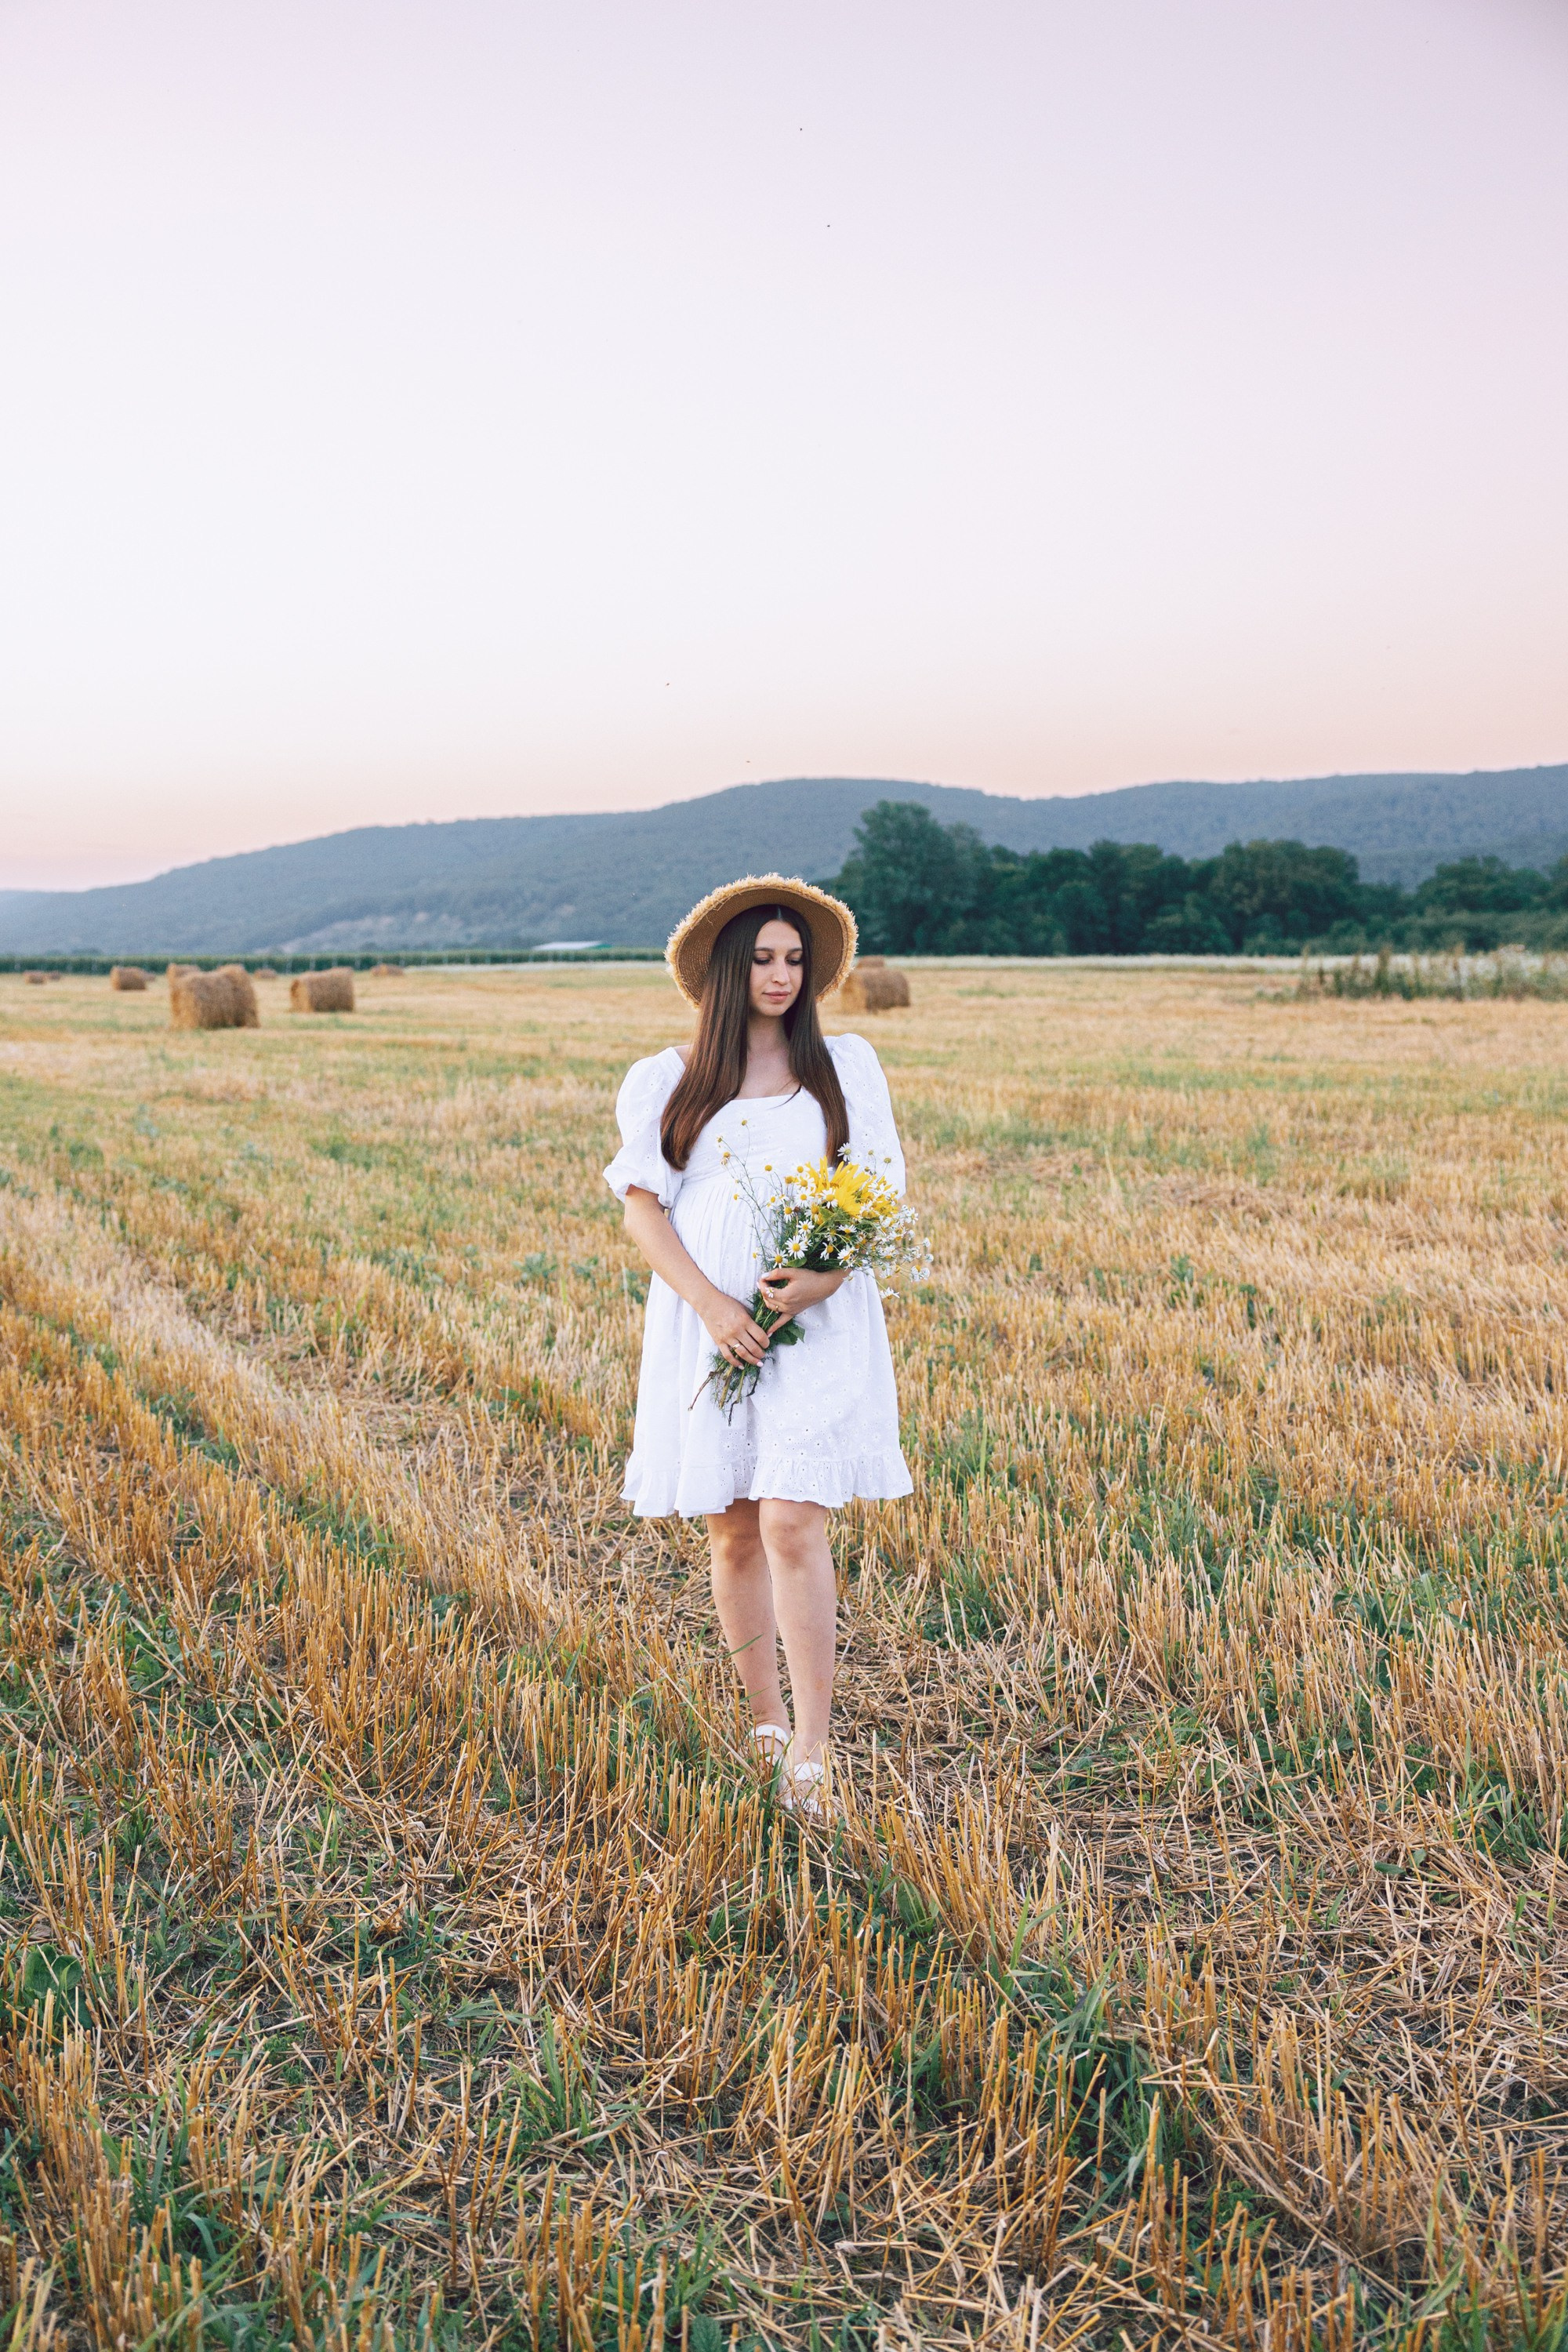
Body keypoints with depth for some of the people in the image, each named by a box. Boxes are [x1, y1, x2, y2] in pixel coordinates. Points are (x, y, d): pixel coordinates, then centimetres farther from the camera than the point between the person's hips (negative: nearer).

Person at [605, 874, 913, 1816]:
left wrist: (828, 1276, -14)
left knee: (793, 1524, -12)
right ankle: (767, 1719, 25)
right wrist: (711, 1304, -12)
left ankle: (812, 1752, -6)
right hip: (709, 1322, 1)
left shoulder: (846, 1065, 7)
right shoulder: (667, 1081, 6)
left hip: (821, 1321, -1)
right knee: (733, 1530, 7)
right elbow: (643, 1209, 2)